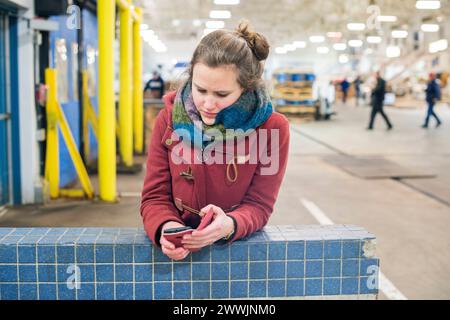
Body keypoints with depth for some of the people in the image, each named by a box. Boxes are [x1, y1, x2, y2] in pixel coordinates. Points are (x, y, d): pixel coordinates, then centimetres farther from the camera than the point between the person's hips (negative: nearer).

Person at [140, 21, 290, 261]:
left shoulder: (272, 127, -9)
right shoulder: (169, 119, -3)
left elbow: (259, 206, -6)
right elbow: (154, 197, -1)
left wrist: (228, 225, -26)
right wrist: (166, 227, -22)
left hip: (240, 248, -1)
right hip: (178, 248, 1)